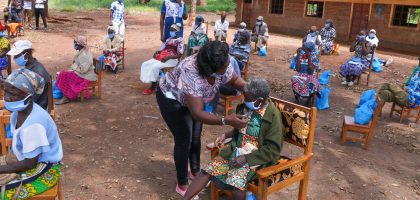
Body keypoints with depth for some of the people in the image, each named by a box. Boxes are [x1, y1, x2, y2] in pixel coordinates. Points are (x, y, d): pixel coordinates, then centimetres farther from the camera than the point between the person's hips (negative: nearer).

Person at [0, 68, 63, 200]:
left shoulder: (33, 124, -31)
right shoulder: (19, 111, -4)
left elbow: (30, 163, -22)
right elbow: (18, 145, 11)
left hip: (45, 170, -9)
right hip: (27, 159, 9)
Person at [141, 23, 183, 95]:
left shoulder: (180, 40, -3)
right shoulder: (168, 39, 21)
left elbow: (179, 55, -12)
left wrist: (168, 57, -23)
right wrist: (157, 52, -1)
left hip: (172, 60, -8)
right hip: (161, 57, 8)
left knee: (155, 66, -30)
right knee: (145, 64, -9)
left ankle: (153, 87, -16)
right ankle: (154, 83, -9)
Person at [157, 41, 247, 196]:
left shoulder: (222, 67, -25)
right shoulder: (191, 75, -44)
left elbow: (235, 80, -5)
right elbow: (197, 113, -44)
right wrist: (226, 120, -52)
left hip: (195, 98, 7)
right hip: (172, 99, -6)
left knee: (196, 137, 15)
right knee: (184, 141, -3)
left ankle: (195, 171, 38)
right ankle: (182, 185, 16)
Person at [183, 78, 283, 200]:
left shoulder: (273, 116, -17)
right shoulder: (246, 107, 0)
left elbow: (273, 149, -16)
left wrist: (246, 158, -21)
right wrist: (225, 135, 2)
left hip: (255, 158, -6)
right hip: (236, 151, 6)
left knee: (236, 180, -30)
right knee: (207, 170, -7)